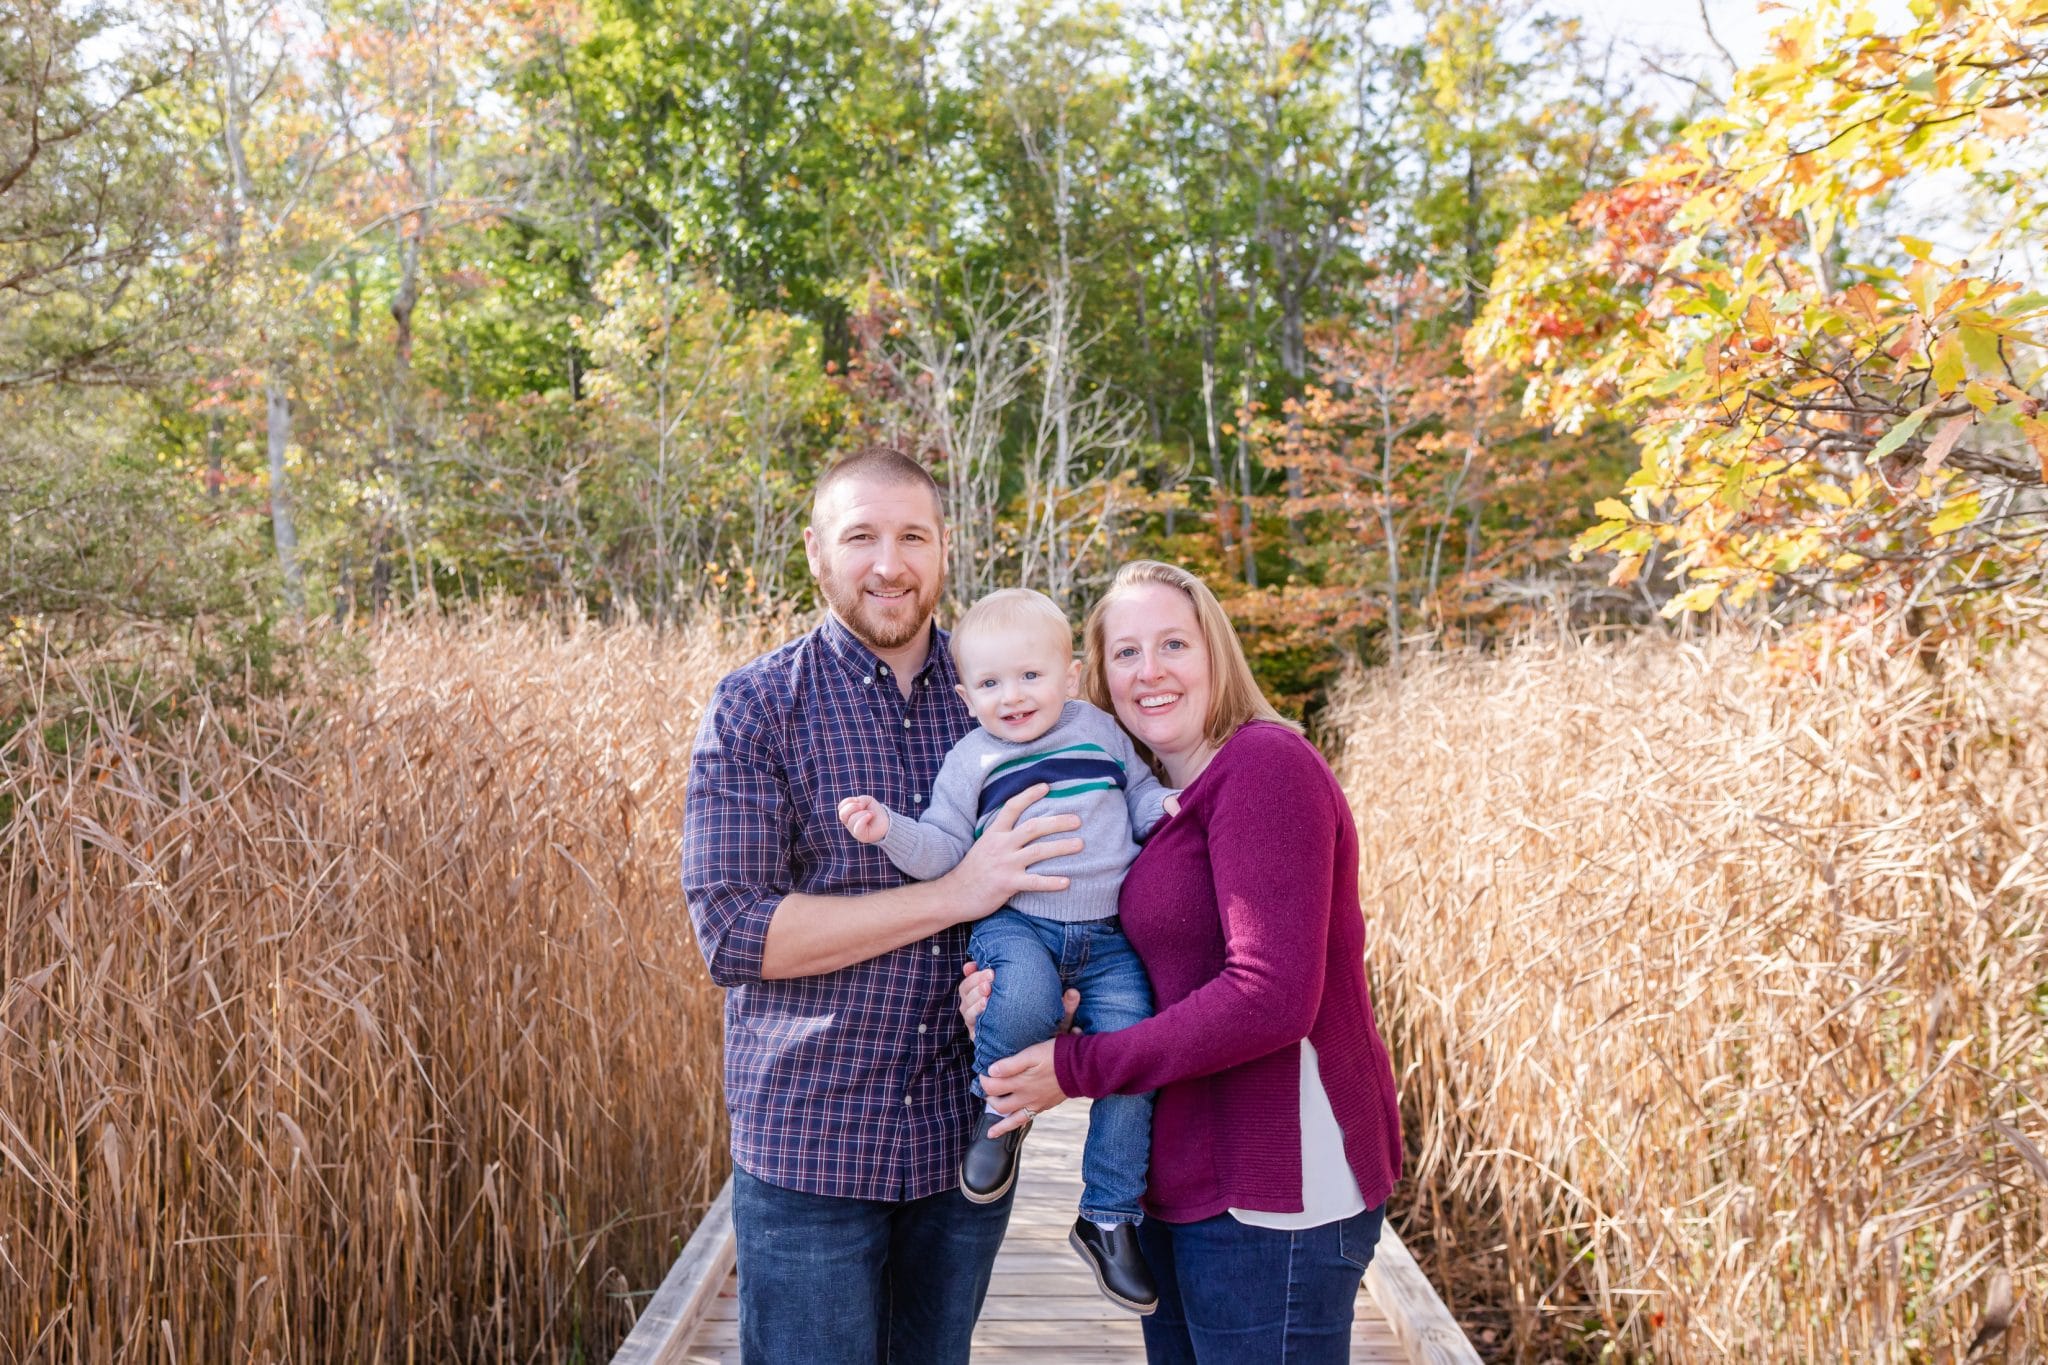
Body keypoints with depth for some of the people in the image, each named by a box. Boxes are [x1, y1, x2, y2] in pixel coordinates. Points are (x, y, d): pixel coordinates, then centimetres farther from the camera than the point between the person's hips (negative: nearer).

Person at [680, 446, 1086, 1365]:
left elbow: (1070, 874, 13)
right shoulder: (754, 708, -7)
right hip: (810, 1143, -3)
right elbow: (732, 932, -16)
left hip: (965, 1141, 4)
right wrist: (954, 895, -20)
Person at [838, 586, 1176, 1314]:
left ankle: (1108, 1219, 11)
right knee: (1027, 997, -36)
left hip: (1108, 934, 3)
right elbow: (943, 850, -1)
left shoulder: (1100, 730, 10)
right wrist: (890, 829, -19)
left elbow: (1140, 790, 22)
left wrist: (1163, 807, 0)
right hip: (1016, 923, -3)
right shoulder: (971, 760, 4)